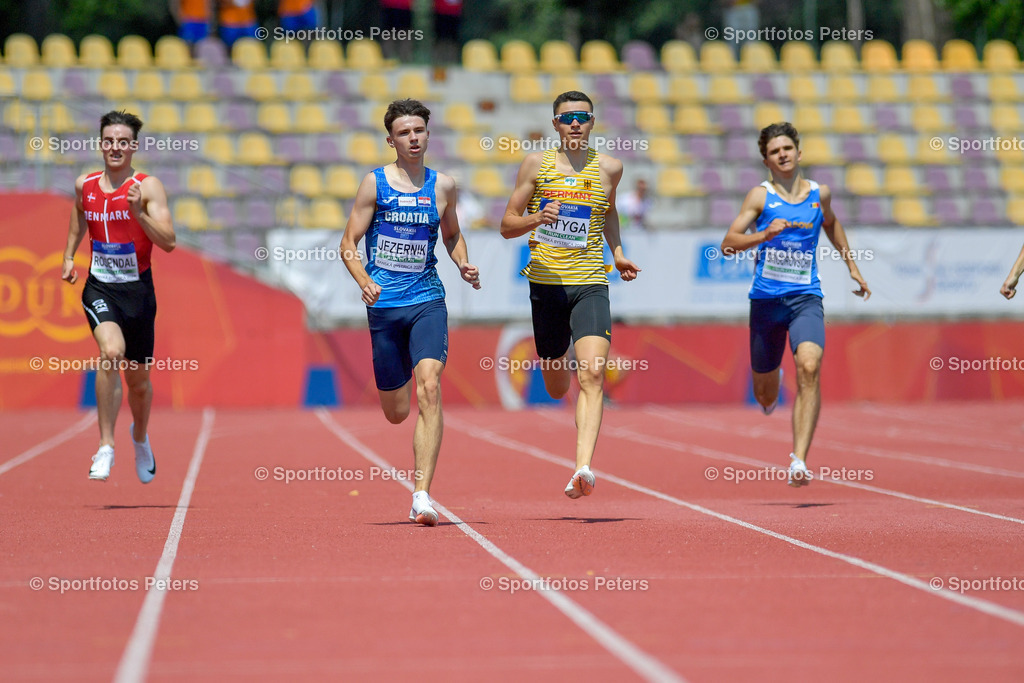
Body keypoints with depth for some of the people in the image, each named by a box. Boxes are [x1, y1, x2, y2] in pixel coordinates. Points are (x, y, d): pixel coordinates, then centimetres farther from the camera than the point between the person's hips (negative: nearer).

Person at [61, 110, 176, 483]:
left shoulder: (148, 187, -8)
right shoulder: (85, 185, 3)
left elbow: (168, 242, -17)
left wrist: (138, 212, -29)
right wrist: (69, 257, 16)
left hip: (137, 289, -1)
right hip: (99, 287, 1)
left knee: (138, 377, 12)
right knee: (111, 352, -27)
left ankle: (140, 437, 44)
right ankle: (105, 446, -21)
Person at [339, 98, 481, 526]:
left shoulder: (443, 186, 7)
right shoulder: (374, 184, 0)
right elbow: (348, 243, 1)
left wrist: (463, 265, 5)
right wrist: (364, 281, -17)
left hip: (428, 301, 1)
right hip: (384, 306, 0)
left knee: (429, 389, -20)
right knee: (396, 412, 4)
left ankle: (422, 494, -22)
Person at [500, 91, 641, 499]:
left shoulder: (609, 168, 6)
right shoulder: (536, 165, 2)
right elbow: (507, 225, 3)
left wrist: (617, 253, 15)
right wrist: (537, 218, -17)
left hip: (590, 284, 0)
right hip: (545, 282, 1)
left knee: (592, 374, -20)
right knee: (556, 388, 13)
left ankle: (583, 467, -28)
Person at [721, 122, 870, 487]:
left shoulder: (820, 193, 7)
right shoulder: (761, 196, -2)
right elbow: (728, 244, -9)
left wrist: (852, 266, 30)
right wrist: (765, 234, -24)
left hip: (806, 298, 0)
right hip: (766, 298, 0)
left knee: (809, 367, -26)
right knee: (765, 394, 12)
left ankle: (799, 460, -29)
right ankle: (773, 384, 53)